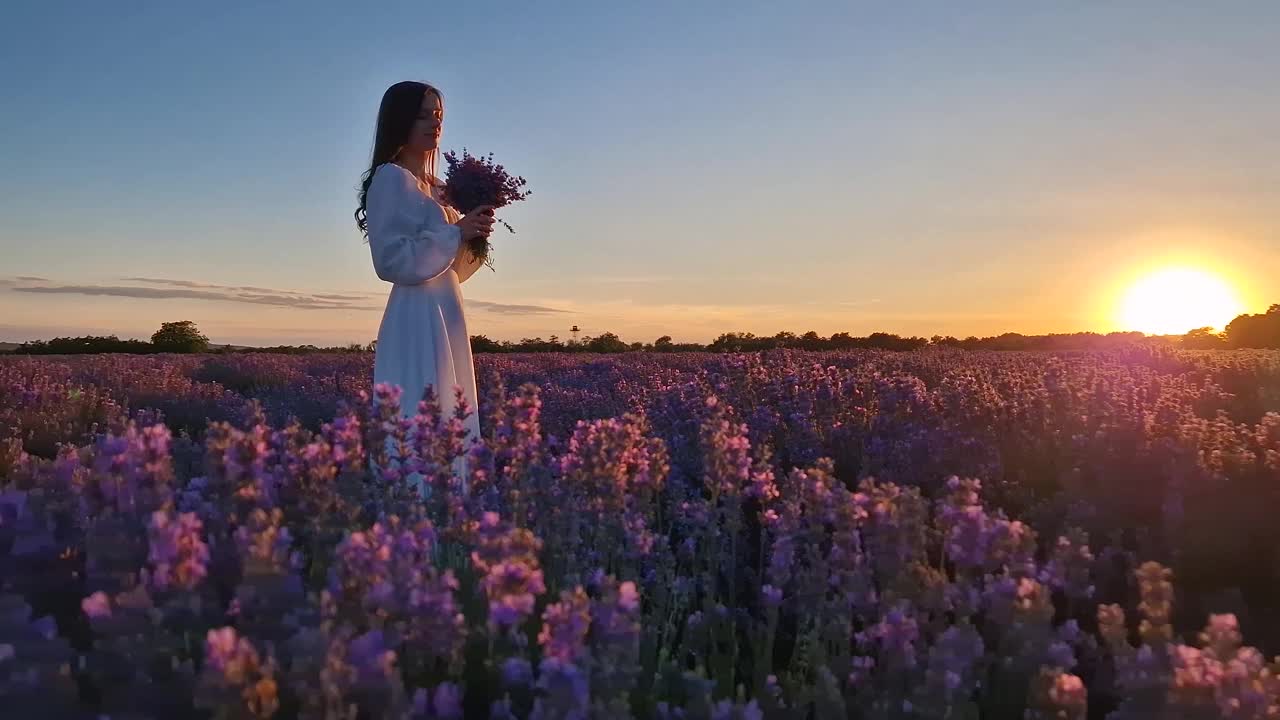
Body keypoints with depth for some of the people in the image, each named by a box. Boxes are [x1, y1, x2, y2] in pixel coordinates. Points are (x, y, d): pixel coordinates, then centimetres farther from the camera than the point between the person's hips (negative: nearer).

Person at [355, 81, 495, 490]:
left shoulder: (435, 188, 19)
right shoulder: (390, 178, -5)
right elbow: (393, 261, -15)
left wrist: (476, 237, 4)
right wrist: (457, 232, -13)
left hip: (446, 321, 9)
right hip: (417, 322, -9)